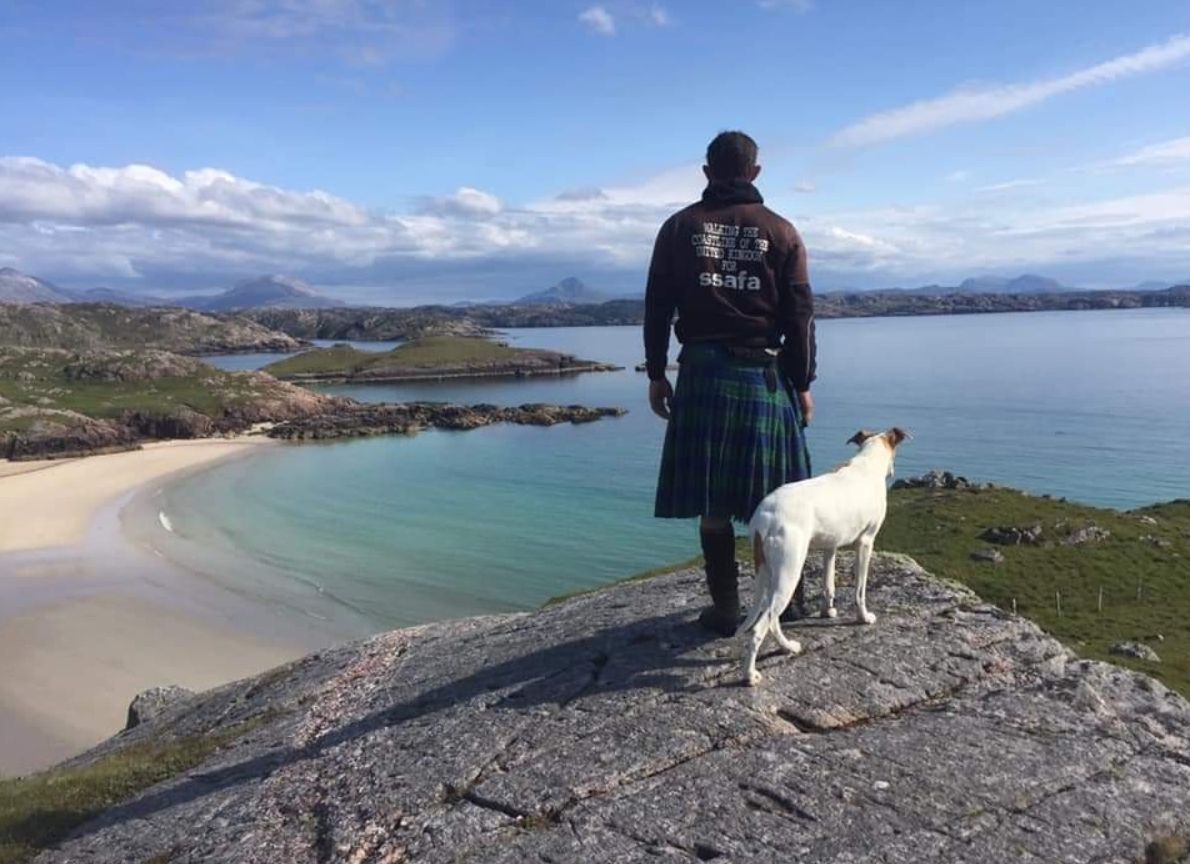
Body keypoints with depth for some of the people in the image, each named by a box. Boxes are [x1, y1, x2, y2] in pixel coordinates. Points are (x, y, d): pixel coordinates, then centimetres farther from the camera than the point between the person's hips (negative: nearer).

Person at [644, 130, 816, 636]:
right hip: (765, 375, 1)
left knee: (711, 500, 4)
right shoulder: (780, 232, 4)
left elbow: (657, 307, 3)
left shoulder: (680, 227, 5)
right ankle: (788, 596, 23)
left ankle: (725, 609, 9)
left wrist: (656, 373, 9)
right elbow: (799, 316, 2)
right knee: (774, 495, 11)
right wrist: (803, 384, 8)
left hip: (702, 374, 0)